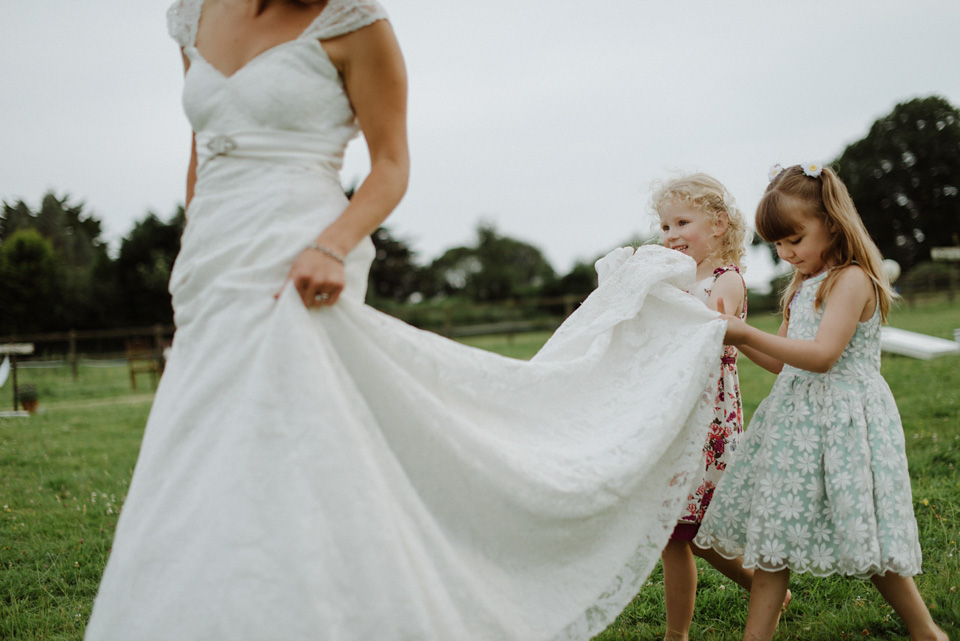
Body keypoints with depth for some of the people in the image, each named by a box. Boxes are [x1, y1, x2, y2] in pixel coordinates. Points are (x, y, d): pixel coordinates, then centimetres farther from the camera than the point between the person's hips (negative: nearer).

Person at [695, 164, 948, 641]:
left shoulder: (852, 279, -13)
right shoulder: (802, 287, 16)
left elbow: (821, 355, -23)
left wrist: (747, 333, -22)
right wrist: (738, 339, 5)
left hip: (841, 420, -8)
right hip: (795, 418, 8)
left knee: (861, 535, 0)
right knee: (771, 531, 4)